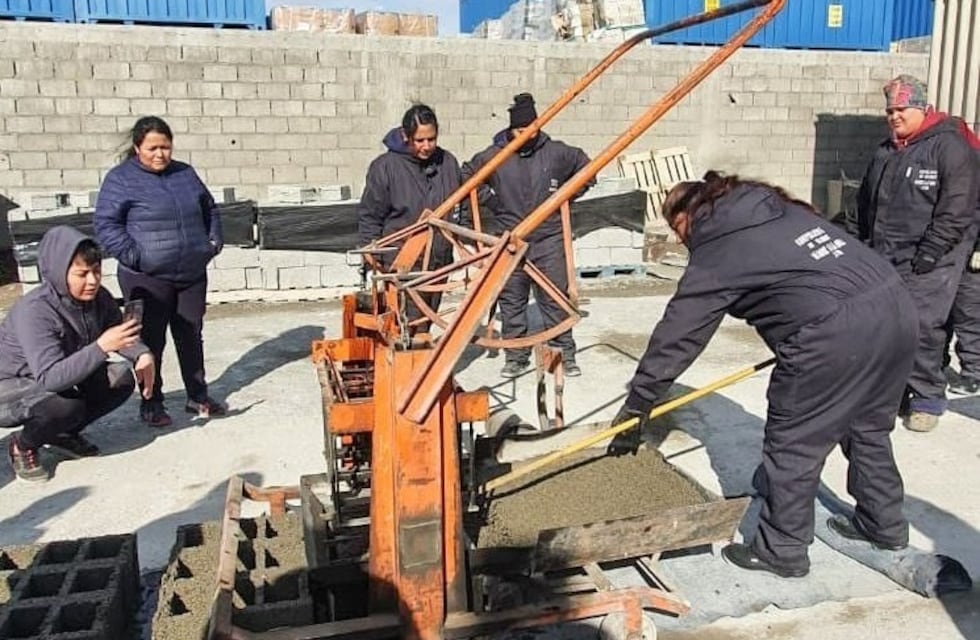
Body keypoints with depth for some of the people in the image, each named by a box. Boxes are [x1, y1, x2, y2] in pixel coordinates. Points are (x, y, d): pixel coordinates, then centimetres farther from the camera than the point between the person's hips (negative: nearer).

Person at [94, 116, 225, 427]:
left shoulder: (185, 173, 11)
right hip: (148, 279, -5)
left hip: (193, 275, 5)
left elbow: (209, 210, 21)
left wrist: (213, 242, 9)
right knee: (151, 341, 5)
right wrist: (134, 256, -18)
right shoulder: (120, 179, -6)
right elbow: (105, 224, -10)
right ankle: (152, 404, 17)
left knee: (191, 337, 13)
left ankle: (198, 396, 25)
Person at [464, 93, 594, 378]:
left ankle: (565, 354, 14)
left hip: (549, 239, 0)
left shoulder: (556, 153, 0)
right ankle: (515, 356, 19)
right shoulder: (493, 156, -1)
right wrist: (490, 200, 5)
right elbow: (466, 176, 14)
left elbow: (587, 170, 15)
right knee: (511, 301, 7)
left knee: (556, 299, 2)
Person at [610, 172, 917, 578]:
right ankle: (885, 524, 43)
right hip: (895, 303, 9)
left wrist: (637, 405, 11)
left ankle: (783, 551, 22)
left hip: (838, 331, -9)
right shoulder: (779, 209, 22)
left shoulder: (714, 255, 1)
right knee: (868, 426, 26)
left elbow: (675, 337, 3)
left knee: (792, 445, 8)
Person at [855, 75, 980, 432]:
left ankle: (928, 398, 2)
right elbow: (866, 203, 25)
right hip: (883, 260, 7)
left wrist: (928, 254, -17)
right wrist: (868, 247, 15)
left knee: (922, 326, -11)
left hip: (930, 262, -7)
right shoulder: (884, 154, 17)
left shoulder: (950, 146, -6)